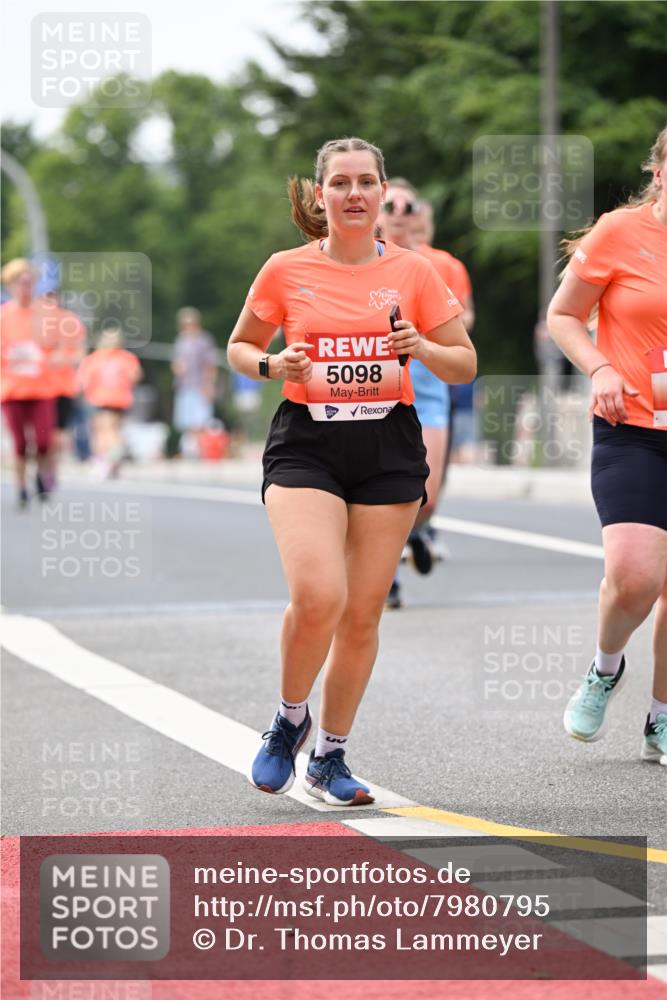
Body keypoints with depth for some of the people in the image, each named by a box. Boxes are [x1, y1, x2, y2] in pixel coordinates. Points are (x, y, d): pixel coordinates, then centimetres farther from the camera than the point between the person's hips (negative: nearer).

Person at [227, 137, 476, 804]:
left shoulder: (411, 272, 4)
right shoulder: (286, 271, 1)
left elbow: (464, 366, 9)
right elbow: (239, 347, 14)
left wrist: (420, 347, -11)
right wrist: (272, 365, -8)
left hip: (388, 447, 2)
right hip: (306, 444, -2)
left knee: (362, 612, 3)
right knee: (317, 596, -21)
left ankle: (330, 757, 20)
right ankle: (290, 719, 7)